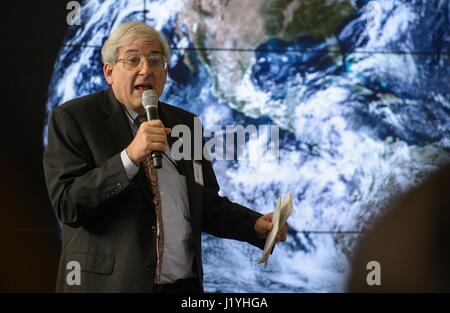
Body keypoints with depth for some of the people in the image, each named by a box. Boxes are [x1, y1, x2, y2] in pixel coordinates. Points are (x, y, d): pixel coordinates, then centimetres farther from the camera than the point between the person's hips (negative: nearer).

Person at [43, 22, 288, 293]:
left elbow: (207, 205, 12)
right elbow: (67, 204, -17)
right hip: (109, 283, -5)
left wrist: (256, 225, -4)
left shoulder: (186, 124, 9)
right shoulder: (73, 119, -7)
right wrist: (130, 157, -26)